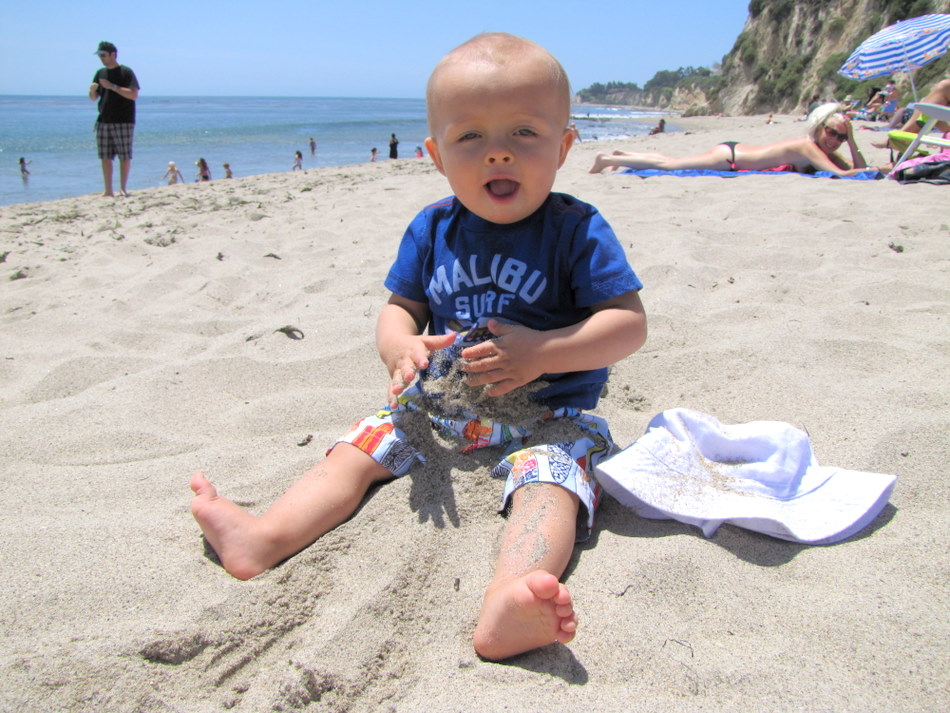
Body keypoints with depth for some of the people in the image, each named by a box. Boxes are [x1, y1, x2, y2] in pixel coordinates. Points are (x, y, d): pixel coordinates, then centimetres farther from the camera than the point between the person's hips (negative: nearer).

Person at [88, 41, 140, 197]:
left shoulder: (126, 72, -2)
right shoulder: (100, 73, 15)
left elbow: (134, 95, -13)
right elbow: (93, 98, 18)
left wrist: (112, 86, -17)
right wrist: (92, 90, -4)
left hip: (123, 121, -5)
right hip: (103, 121, 5)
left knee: (124, 156, -2)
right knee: (105, 157, 3)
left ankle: (123, 188, 8)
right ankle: (108, 190, 7)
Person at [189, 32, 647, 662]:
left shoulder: (576, 229, -9)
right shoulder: (433, 230, 3)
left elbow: (630, 324, -13)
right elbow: (399, 309, 9)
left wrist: (541, 353, -26)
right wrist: (402, 349, -16)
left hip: (547, 412, -5)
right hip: (439, 405, 5)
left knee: (548, 481, -32)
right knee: (359, 447, -6)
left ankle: (505, 609, -54)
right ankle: (266, 538, -14)